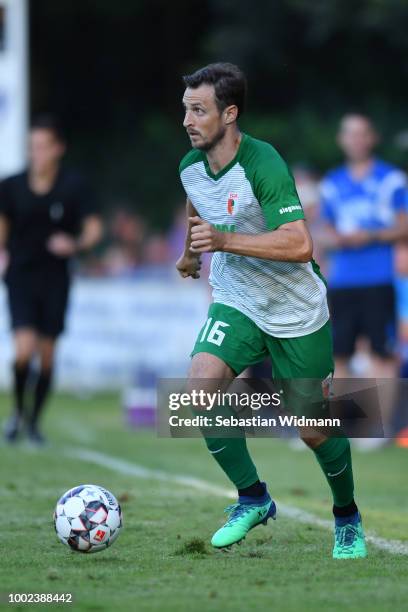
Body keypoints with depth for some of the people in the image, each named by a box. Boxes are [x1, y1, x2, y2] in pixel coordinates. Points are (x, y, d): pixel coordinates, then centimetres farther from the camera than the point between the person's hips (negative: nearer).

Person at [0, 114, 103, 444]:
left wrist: (75, 244, -22)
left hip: (55, 279, 0)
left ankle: (35, 421, 22)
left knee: (46, 353, 5)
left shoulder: (74, 186, -4)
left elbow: (94, 228, -4)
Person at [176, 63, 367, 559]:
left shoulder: (263, 165, -25)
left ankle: (347, 517, 32)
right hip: (235, 304, 5)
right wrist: (191, 251, 40)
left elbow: (299, 245, -33)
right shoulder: (191, 167, -3)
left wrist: (223, 241, -37)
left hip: (296, 313, -5)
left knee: (315, 431, 4)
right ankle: (252, 499, -6)